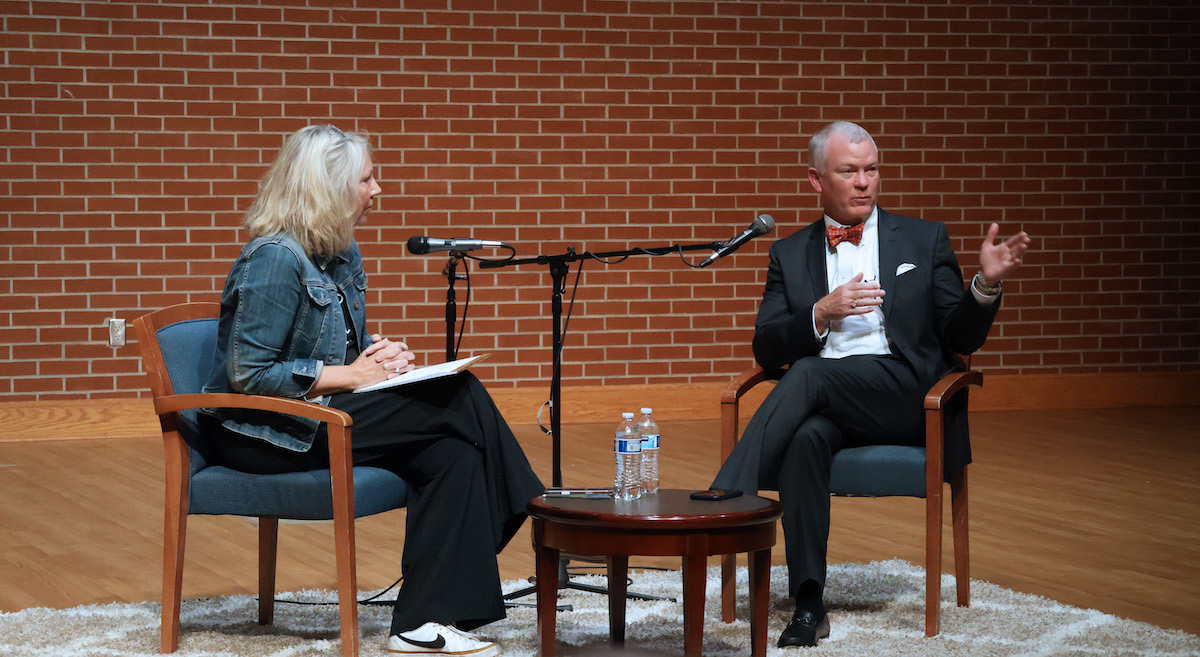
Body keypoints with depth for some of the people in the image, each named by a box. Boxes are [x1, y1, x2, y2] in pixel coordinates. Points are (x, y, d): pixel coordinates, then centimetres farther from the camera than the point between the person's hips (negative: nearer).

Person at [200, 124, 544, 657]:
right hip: (266, 437, -9)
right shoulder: (275, 258, -16)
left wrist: (380, 355, 0)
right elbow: (250, 375, -20)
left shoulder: (343, 252, 12)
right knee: (460, 402, -19)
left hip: (320, 414, 9)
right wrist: (350, 375, -18)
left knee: (452, 453, -19)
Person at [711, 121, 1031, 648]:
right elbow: (766, 351, 10)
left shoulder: (924, 240, 16)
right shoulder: (790, 254, 19)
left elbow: (961, 340, 12)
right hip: (824, 403, 1)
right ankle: (808, 604, -35)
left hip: (904, 397, -1)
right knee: (806, 438, -35)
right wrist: (821, 314, -7)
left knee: (810, 373, -31)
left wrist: (986, 284, -8)